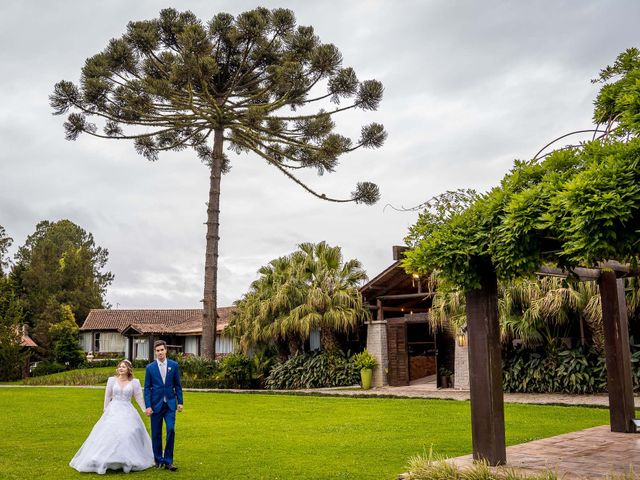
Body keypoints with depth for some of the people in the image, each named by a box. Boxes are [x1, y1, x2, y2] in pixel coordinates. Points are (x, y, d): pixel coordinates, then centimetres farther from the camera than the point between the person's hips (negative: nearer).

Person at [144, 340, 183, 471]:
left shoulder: (174, 365, 2)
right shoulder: (150, 367, 0)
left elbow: (177, 385, 6)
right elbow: (147, 388, 1)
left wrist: (180, 402, 2)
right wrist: (148, 406, -7)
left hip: (170, 404, 0)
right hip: (156, 404, 0)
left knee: (171, 430, -11)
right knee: (156, 434, 5)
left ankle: (168, 461, -1)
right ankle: (158, 460, 20)